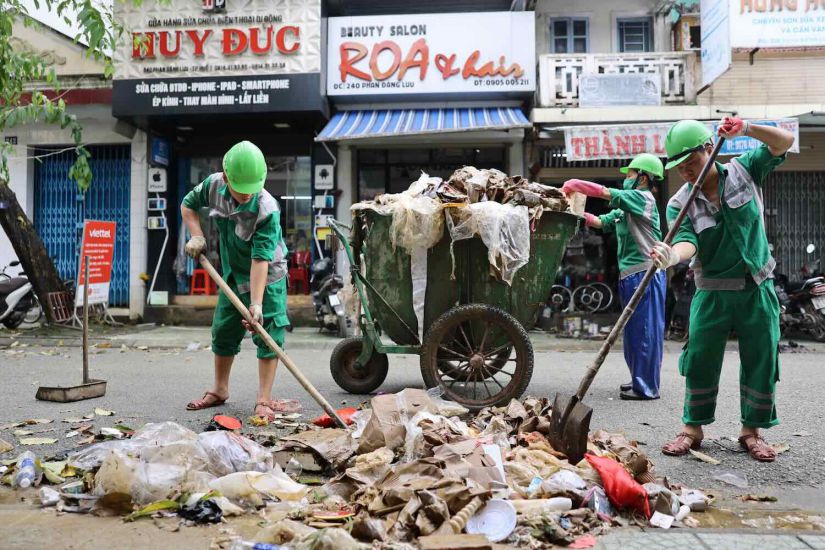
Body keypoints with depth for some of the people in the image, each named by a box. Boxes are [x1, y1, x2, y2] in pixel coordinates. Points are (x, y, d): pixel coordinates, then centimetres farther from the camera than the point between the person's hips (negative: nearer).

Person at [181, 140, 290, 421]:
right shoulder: (213, 185, -16)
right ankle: (219, 390, 31)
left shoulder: (267, 209, -32)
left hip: (266, 277, -6)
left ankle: (264, 400, -1)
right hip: (232, 275, 6)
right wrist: (196, 235, -10)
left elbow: (260, 259, -35)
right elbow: (188, 205, 6)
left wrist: (256, 304, -38)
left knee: (268, 334, -8)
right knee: (223, 331, 14)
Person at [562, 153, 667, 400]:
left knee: (646, 331, -5)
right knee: (634, 331, 15)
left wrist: (572, 185, -7)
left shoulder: (643, 198, -9)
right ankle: (640, 380, 25)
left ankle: (647, 387, 1)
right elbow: (602, 222, 16)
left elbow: (603, 191, -16)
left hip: (646, 273, -9)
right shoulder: (625, 206, 18)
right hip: (630, 275, 10)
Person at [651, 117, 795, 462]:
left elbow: (784, 141, -5)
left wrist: (745, 129, -22)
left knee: (761, 361, 6)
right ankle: (693, 428, 14)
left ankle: (751, 431, 21)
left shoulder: (744, 171, 0)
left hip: (758, 288, 1)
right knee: (700, 360, -1)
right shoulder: (679, 204, -6)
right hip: (712, 291, -1)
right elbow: (687, 241, -21)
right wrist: (673, 255, -46)